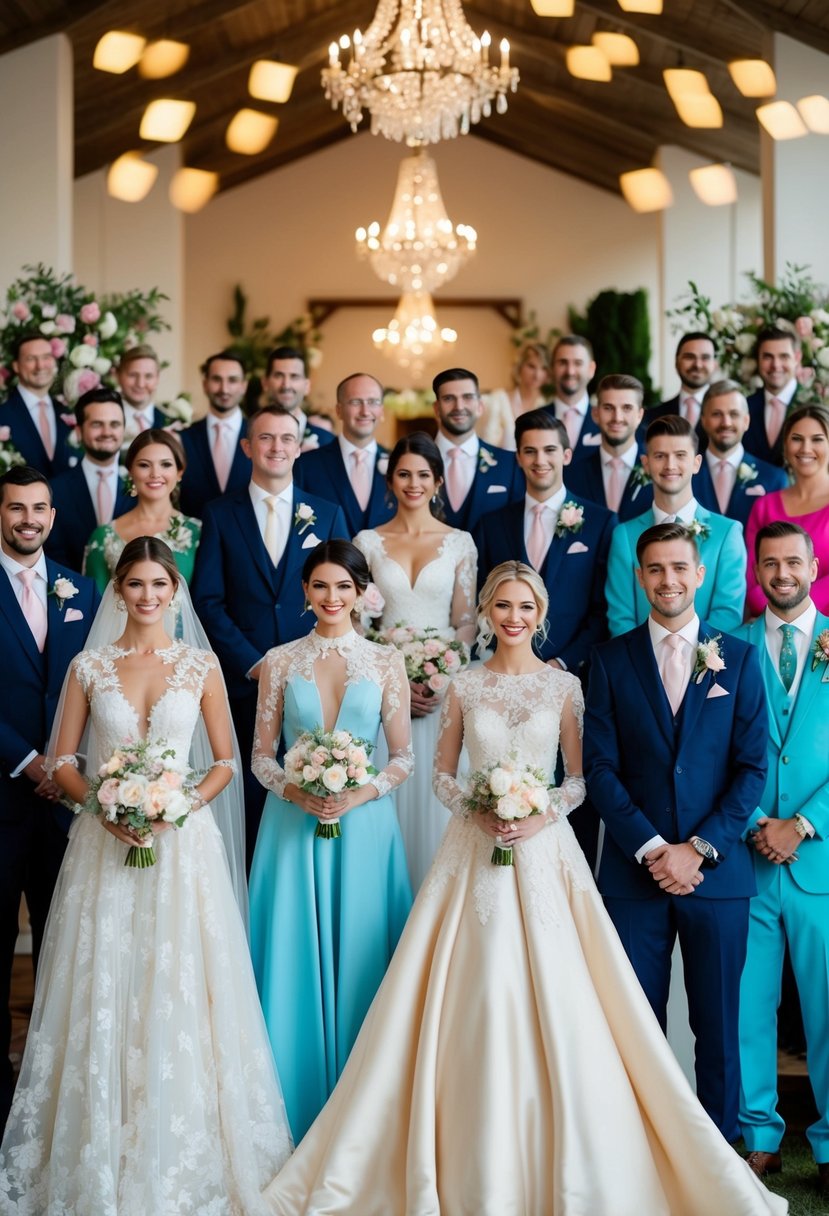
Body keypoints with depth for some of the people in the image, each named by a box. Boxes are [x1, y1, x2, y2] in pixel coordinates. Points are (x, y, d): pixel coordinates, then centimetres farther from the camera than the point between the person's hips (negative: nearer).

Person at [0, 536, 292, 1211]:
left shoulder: (201, 665, 3)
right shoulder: (89, 667, 5)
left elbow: (225, 760, 5)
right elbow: (62, 760, 6)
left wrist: (182, 804, -12)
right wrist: (105, 805, -12)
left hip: (182, 842, -1)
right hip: (106, 843, 1)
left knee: (179, 988, 1)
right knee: (105, 991, 3)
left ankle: (184, 1148, 15)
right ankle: (105, 1151, 17)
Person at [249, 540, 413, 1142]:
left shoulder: (385, 662, 3)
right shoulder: (279, 661, 5)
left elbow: (403, 757, 3)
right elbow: (261, 754, 5)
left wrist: (360, 794, -13)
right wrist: (296, 791, -13)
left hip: (365, 825, 0)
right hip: (294, 826, 1)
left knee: (359, 959, 3)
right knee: (296, 959, 3)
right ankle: (299, 1110, 15)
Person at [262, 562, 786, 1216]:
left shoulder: (564, 686, 3)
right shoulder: (464, 686, 5)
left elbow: (580, 774, 5)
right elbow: (443, 771, 8)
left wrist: (544, 815, -12)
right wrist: (475, 810, -9)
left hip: (543, 847, -1)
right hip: (475, 848, 1)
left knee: (550, 995, -4)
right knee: (478, 998, -2)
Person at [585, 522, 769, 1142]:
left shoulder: (740, 658, 6)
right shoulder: (611, 660, 5)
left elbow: (752, 767, 1)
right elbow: (600, 767, 0)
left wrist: (698, 849, -9)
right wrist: (652, 849, -10)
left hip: (717, 871, 0)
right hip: (634, 871, 0)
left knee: (718, 1021, 7)